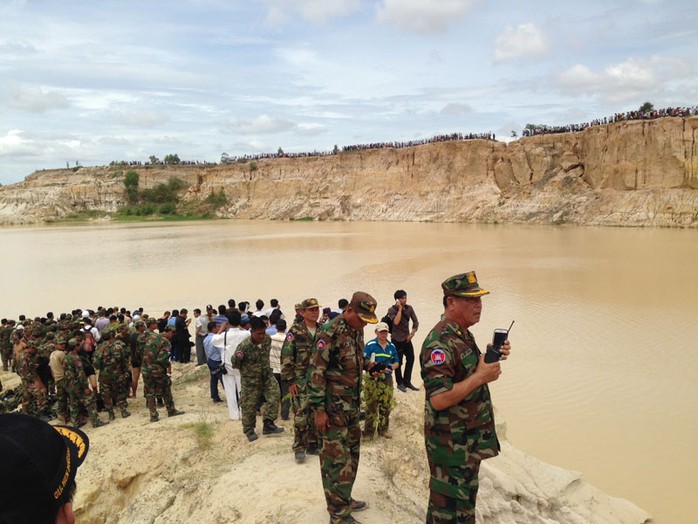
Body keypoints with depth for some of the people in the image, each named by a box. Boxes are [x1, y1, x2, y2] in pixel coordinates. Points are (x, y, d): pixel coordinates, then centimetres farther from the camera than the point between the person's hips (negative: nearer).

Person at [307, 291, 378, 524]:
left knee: (352, 452, 18)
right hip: (334, 407, -9)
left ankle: (344, 499, 34)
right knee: (336, 458, -1)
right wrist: (319, 409, -20)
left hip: (352, 404, 9)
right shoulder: (330, 332, -20)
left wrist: (368, 365, 5)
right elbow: (315, 371, -20)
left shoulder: (357, 330, 7)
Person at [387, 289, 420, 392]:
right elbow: (396, 322, -26)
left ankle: (407, 382, 20)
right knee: (398, 362, 2)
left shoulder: (409, 308, 2)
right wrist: (400, 309, -21)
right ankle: (400, 383, 16)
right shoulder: (392, 310, -11)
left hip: (407, 338, 5)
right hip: (397, 339, -5)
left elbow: (416, 322, 6)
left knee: (411, 359, 5)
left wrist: (412, 334, -4)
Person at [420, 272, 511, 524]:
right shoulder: (440, 342, -24)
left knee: (466, 500, 23)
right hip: (451, 443, -10)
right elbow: (439, 399, -30)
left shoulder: (463, 334, 7)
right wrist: (481, 377, -25)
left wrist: (492, 357, 3)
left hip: (470, 439, 10)